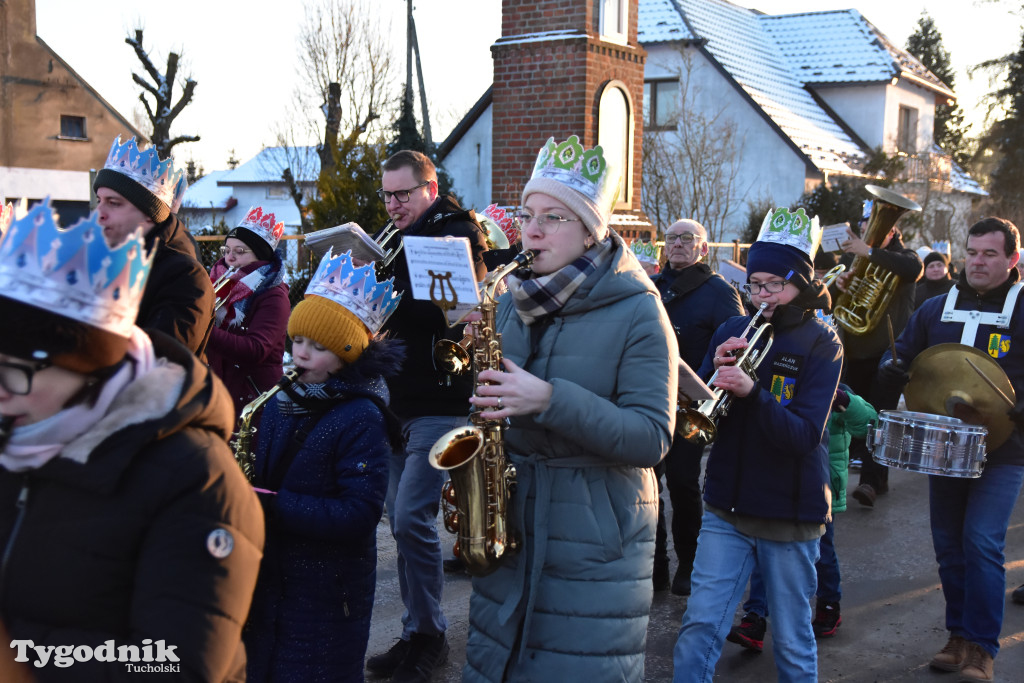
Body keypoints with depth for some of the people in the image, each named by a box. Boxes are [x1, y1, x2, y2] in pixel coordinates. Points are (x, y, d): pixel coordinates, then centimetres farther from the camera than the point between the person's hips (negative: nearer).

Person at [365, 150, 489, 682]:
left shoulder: (457, 234, -8)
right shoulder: (402, 241, 17)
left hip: (441, 402, -8)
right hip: (403, 398, 8)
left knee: (412, 518, -11)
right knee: (401, 516, 10)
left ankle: (428, 635, 6)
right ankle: (417, 633, 22)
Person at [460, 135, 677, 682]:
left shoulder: (636, 313, -10)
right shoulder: (511, 304, 8)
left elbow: (652, 437, -17)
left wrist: (550, 400, -26)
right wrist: (480, 400, -2)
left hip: (596, 540, -5)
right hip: (508, 526, 6)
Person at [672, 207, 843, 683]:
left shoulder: (821, 344, -5)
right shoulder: (732, 332, 4)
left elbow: (804, 435, -17)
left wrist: (751, 392, -32)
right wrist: (717, 371, -17)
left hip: (791, 515, -2)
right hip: (726, 505, 3)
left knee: (793, 642, 10)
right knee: (699, 626, -1)